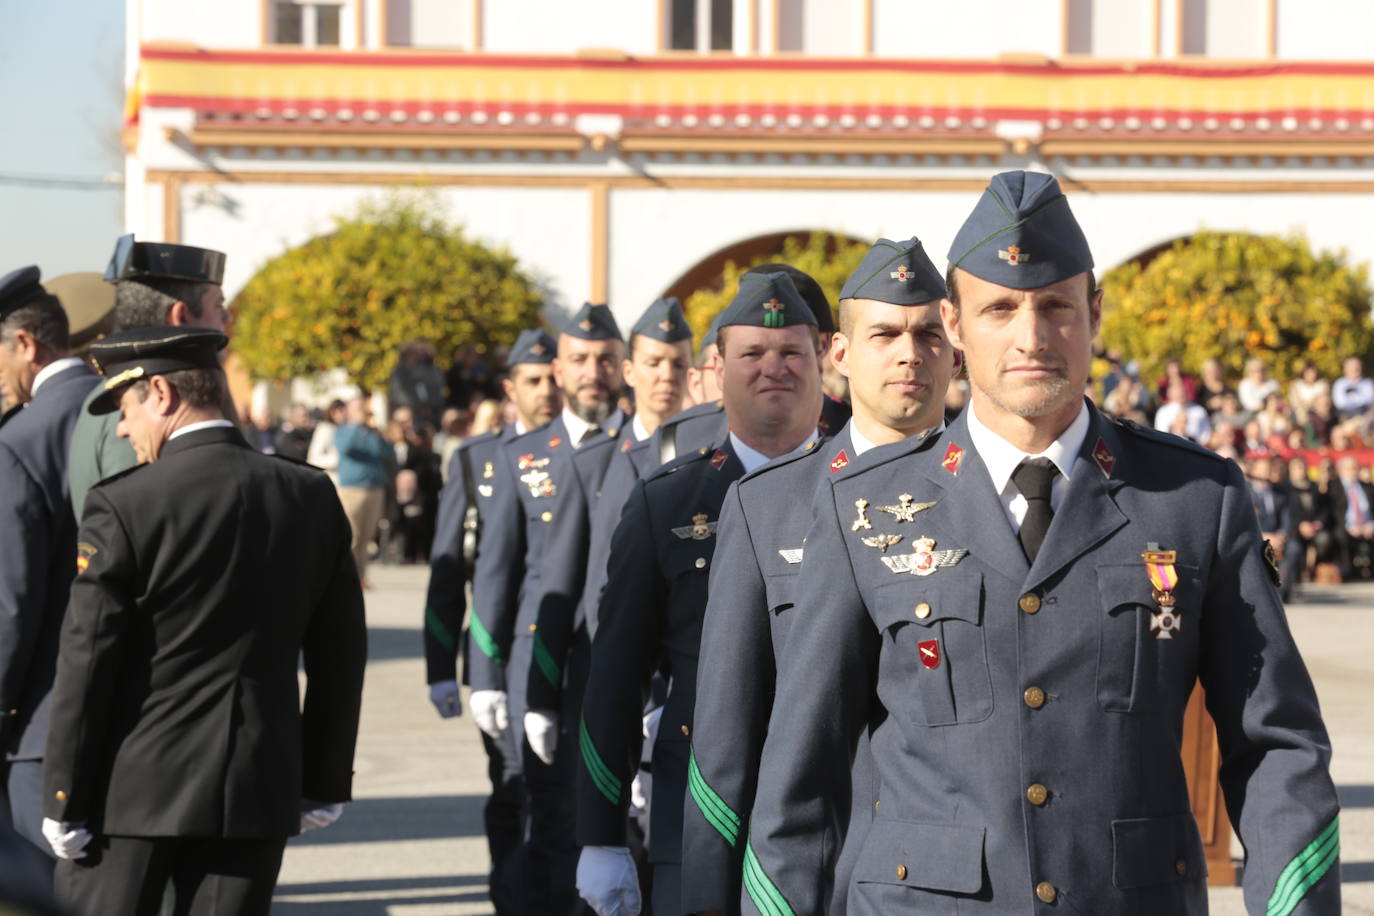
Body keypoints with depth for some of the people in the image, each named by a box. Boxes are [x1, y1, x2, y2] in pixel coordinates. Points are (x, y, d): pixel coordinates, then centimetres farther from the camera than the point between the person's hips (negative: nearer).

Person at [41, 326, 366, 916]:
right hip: (257, 791, 4)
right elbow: (340, 654, 8)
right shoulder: (312, 496, 3)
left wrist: (64, 803, -3)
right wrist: (324, 782, 15)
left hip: (133, 787, -4)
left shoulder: (123, 507, -11)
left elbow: (86, 663, -10)